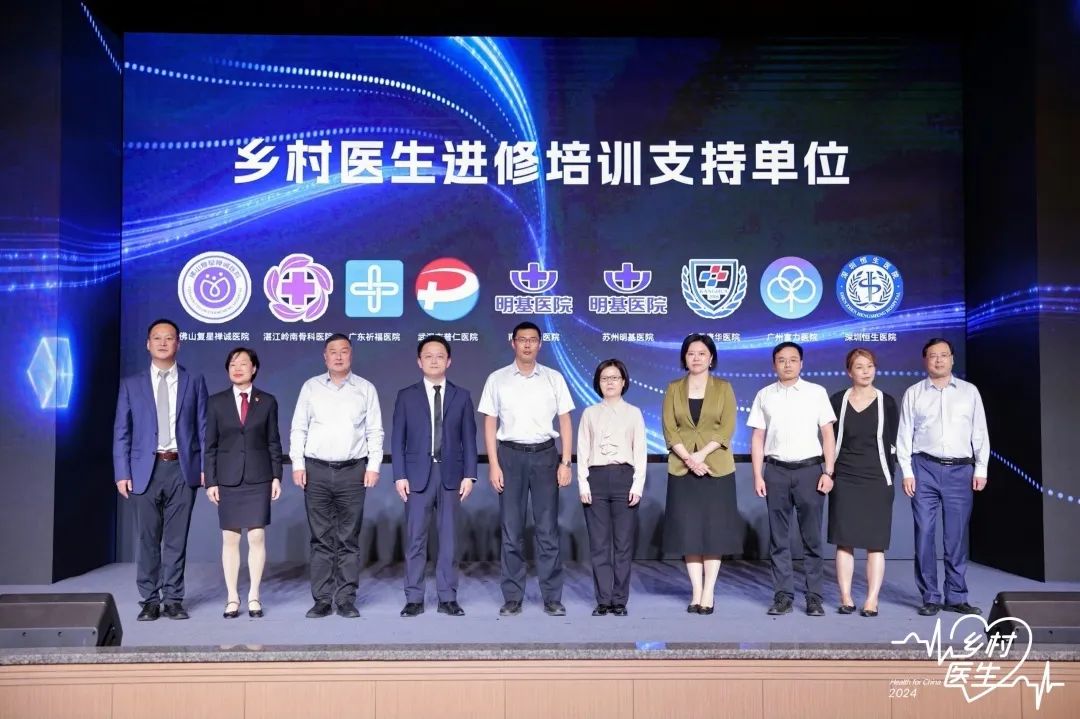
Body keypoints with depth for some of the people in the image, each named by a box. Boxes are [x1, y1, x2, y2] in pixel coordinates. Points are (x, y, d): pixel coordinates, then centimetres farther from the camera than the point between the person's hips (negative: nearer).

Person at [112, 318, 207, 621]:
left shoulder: (194, 381, 7)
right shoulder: (131, 384, 8)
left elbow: (203, 428, 5)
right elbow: (121, 432, 5)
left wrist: (205, 467, -2)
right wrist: (122, 473, -3)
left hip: (182, 469, 0)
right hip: (146, 469, 0)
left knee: (176, 539, 4)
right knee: (147, 538, 4)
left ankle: (173, 599, 13)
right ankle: (150, 600, 14)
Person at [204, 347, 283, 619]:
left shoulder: (267, 401, 4)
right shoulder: (216, 402, 4)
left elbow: (273, 442, 5)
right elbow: (210, 445, 4)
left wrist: (276, 476, 0)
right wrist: (210, 481, -1)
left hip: (258, 478, 0)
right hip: (228, 479, 0)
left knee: (257, 537, 0)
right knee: (230, 539, 3)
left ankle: (254, 597, 9)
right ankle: (232, 598, 11)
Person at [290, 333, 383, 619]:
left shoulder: (366, 389, 6)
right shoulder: (311, 387, 8)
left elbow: (375, 431, 5)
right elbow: (298, 429, 7)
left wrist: (373, 466, -4)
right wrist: (297, 464, -1)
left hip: (353, 471, -1)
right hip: (316, 470, 1)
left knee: (349, 539, 2)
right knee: (321, 539, 4)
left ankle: (346, 600, 7)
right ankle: (322, 600, 10)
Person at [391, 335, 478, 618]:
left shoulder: (461, 396, 8)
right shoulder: (406, 396, 6)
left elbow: (469, 439, 5)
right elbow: (398, 439, 3)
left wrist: (469, 475, -3)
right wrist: (399, 475, -6)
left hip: (450, 475, 1)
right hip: (418, 475, -1)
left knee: (448, 538, 5)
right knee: (415, 539, 2)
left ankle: (448, 598, 11)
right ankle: (414, 598, 9)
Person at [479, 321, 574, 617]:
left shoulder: (554, 378, 6)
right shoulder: (497, 379, 4)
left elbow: (565, 421, 6)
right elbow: (490, 424, 3)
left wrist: (566, 462, -2)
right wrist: (493, 464, -4)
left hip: (545, 454, 0)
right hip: (510, 454, 0)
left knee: (548, 528, 2)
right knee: (511, 530, 5)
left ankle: (552, 598, 10)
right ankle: (512, 598, 13)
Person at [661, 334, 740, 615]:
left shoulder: (723, 388, 5)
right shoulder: (674, 389, 8)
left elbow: (726, 429, -4)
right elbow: (669, 429, 0)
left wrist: (702, 454, -16)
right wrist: (688, 458, -14)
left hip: (717, 468, -1)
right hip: (682, 468, 1)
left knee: (714, 529, 0)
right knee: (689, 530, 1)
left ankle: (708, 592, 6)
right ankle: (696, 591, 7)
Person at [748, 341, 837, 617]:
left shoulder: (817, 392, 4)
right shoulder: (764, 395, 8)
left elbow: (828, 433, 3)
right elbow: (758, 437, 7)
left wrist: (828, 472, -4)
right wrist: (758, 475, 1)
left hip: (810, 469, -1)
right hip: (776, 470, 2)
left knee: (812, 536, 2)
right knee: (778, 537, 5)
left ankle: (814, 596, 9)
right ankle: (783, 595, 13)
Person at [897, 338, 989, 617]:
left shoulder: (970, 391, 9)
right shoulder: (913, 393, 6)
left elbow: (980, 432, 8)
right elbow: (905, 435, 4)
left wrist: (981, 469, 2)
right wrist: (907, 472, -2)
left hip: (961, 470, 1)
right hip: (925, 469, -1)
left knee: (957, 536, 4)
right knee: (924, 534, 0)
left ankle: (956, 597, 14)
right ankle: (930, 597, 8)